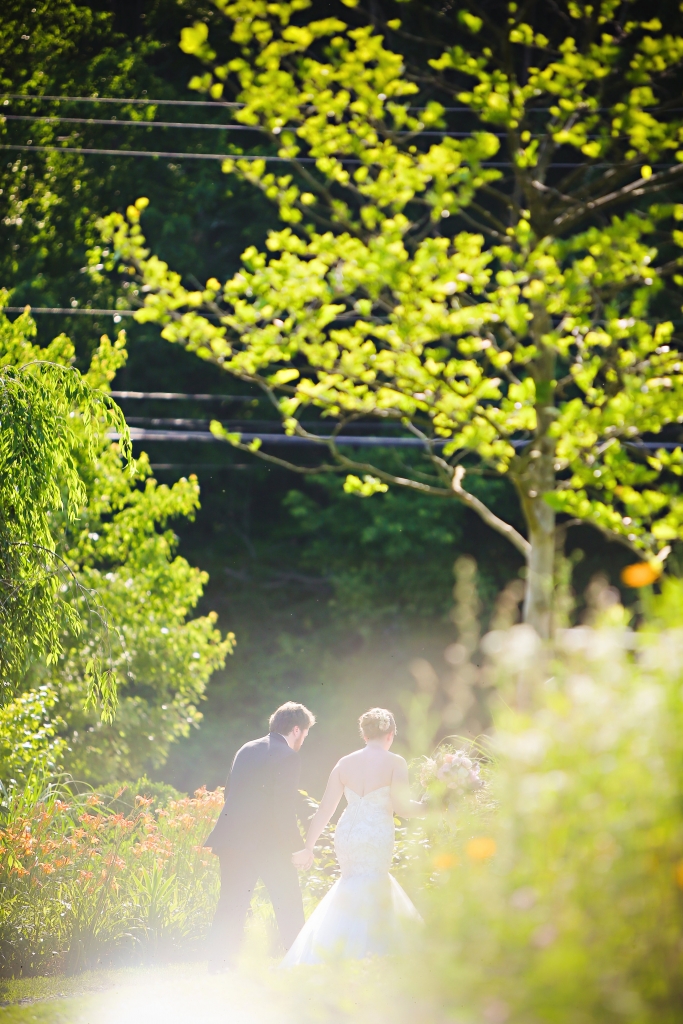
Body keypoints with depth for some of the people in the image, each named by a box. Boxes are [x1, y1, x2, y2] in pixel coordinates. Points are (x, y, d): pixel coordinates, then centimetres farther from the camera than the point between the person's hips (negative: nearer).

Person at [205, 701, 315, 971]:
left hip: (233, 838, 6)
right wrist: (297, 845, -6)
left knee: (231, 904, 9)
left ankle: (218, 963, 5)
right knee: (288, 903, 7)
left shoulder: (246, 750, 13)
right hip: (267, 842, -6)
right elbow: (283, 810, -15)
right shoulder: (286, 756, -9)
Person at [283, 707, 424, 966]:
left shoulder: (345, 763, 6)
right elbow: (401, 806, -12)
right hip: (377, 837, -5)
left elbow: (325, 809, 5)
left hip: (346, 835, 5)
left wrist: (308, 848, 8)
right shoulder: (395, 763, -5)